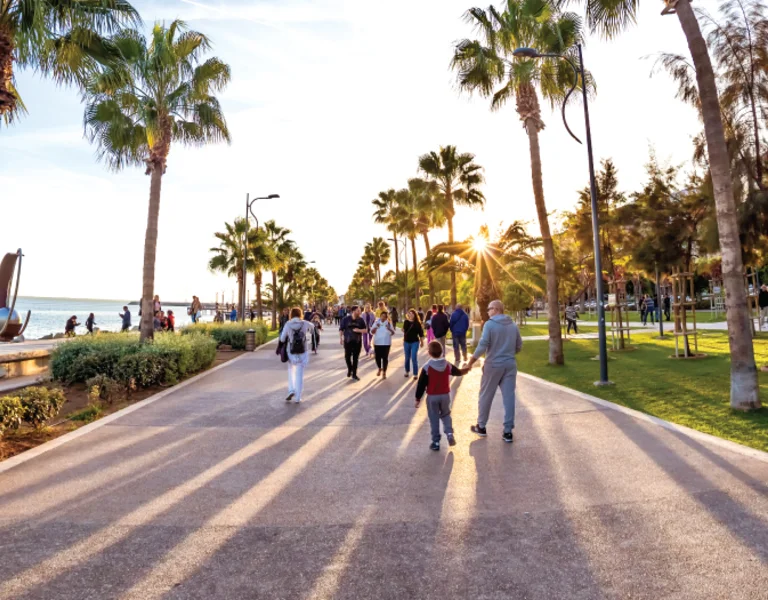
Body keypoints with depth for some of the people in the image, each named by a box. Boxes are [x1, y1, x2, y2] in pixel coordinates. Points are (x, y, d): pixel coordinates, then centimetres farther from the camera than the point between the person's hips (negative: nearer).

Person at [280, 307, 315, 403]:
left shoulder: (287, 324, -8)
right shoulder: (304, 323, -4)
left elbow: (282, 339, -2)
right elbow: (312, 326, 18)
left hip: (291, 353, 0)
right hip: (303, 353, 0)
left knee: (291, 372, 24)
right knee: (299, 375, 7)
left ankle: (291, 390, 8)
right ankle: (297, 398, 8)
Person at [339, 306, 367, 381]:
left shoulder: (360, 320, 0)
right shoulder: (346, 319, -5)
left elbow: (366, 330, 1)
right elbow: (341, 329, 0)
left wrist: (359, 330, -16)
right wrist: (340, 338, -6)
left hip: (357, 342, 1)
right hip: (348, 341, -1)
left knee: (355, 358, 5)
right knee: (347, 356, 1)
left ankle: (354, 374, 15)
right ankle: (349, 369, 30)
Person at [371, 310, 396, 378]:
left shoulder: (389, 323, -1)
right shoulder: (376, 322, 2)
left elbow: (393, 333, -6)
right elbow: (371, 332, -1)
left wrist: (389, 329, -25)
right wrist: (375, 327, -18)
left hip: (386, 343, -1)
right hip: (377, 343, 2)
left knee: (385, 358, -3)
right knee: (377, 357, 4)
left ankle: (384, 373, 7)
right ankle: (380, 369, 32)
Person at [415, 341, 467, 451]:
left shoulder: (427, 367, -14)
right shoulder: (448, 365, -3)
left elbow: (421, 384, -11)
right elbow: (458, 372, 18)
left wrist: (418, 398, -2)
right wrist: (465, 370, 40)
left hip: (432, 397, -3)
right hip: (445, 395, 3)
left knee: (434, 419, 7)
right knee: (446, 415, 23)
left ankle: (436, 442, 10)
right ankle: (449, 433, 3)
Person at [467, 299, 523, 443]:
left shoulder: (489, 324, -11)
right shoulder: (513, 325, 7)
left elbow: (482, 346, -18)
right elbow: (519, 346, 11)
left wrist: (470, 362, -9)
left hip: (494, 365, -4)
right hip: (510, 365, 5)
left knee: (485, 396, 11)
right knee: (509, 397, 6)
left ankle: (481, 427, 23)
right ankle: (508, 432, 9)